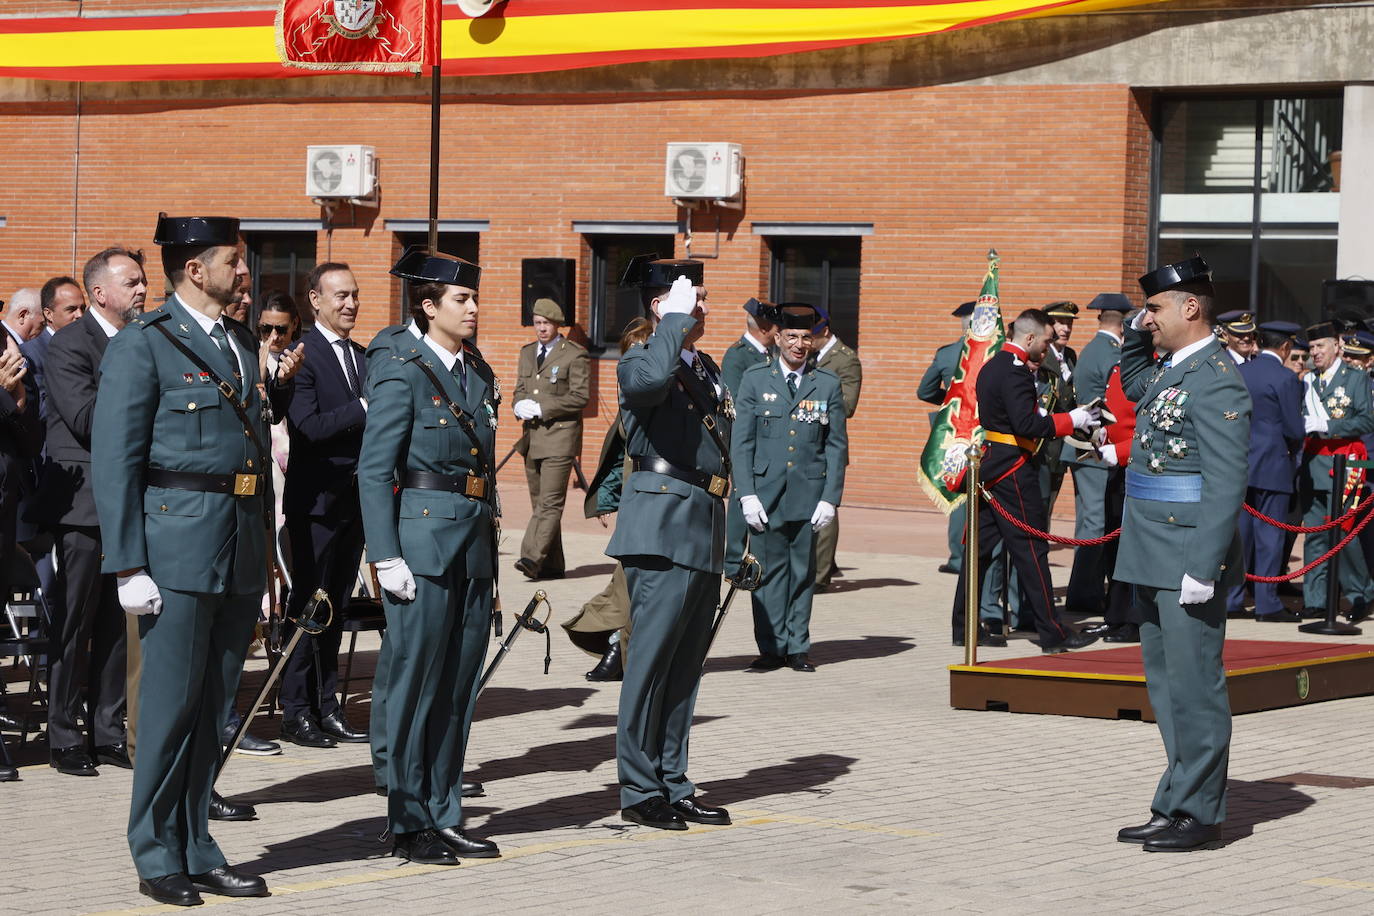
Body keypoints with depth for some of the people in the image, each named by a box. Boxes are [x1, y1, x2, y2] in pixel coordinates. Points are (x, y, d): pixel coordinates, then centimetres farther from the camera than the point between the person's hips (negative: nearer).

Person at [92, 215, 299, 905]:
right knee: (172, 703, -3)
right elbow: (114, 461, -10)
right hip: (179, 545, -7)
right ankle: (157, 856, 7)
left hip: (241, 549, 7)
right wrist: (128, 566, -14)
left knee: (213, 706, 10)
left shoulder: (243, 344, 16)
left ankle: (197, 850, 17)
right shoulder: (141, 345, -6)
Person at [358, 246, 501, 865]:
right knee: (416, 682, -3)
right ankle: (408, 826, 4)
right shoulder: (402, 373, -6)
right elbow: (374, 471, -9)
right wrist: (387, 559, -15)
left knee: (460, 686, 9)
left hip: (474, 543, 7)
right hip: (423, 538, -7)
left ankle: (444, 819, 16)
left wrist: (491, 543, 16)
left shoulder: (479, 375, 15)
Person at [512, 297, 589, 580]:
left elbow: (579, 397, -10)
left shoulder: (575, 355, -4)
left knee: (550, 502, -14)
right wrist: (520, 405, -4)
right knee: (539, 503, 8)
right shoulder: (527, 352, 17)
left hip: (559, 437, -7)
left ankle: (533, 557, -23)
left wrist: (540, 407, -16)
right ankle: (552, 565, 13)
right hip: (532, 437, 7)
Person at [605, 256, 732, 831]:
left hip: (705, 535, 9)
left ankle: (673, 784, 18)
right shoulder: (640, 363, -8)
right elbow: (650, 379, -36)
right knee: (651, 661, -5)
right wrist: (677, 320, -23)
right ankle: (639, 791, 1)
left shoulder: (706, 369, 18)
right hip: (662, 532, -9)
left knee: (686, 665, 12)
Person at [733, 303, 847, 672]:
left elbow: (837, 445, 6)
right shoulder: (755, 379, 5)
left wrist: (830, 498, -2)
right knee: (768, 570, -1)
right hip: (766, 492, -1)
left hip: (809, 494, 1)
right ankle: (771, 647, 7)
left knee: (803, 572, 5)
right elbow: (740, 443, 4)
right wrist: (747, 495, -6)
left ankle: (798, 647, 12)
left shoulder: (828, 384, 7)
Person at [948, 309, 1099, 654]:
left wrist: (1040, 414, 19)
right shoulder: (1016, 371, -17)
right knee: (1030, 549, -5)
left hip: (989, 467, 10)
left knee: (981, 546, 11)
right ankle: (1052, 633, -1)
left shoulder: (990, 366, 14)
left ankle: (963, 627, 12)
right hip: (1013, 470, -10)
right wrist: (1070, 420, -17)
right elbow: (1026, 425, -24)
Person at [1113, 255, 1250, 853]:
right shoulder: (1169, 370, 13)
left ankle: (1200, 815, 2)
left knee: (1194, 685, -4)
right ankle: (1176, 804, 23)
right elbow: (1133, 387, 39)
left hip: (1189, 560, -10)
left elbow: (1226, 484, -20)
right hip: (1155, 560, 10)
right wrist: (1136, 334, 19)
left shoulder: (1216, 379, -15)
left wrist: (1203, 568, -24)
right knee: (1166, 682, 15)